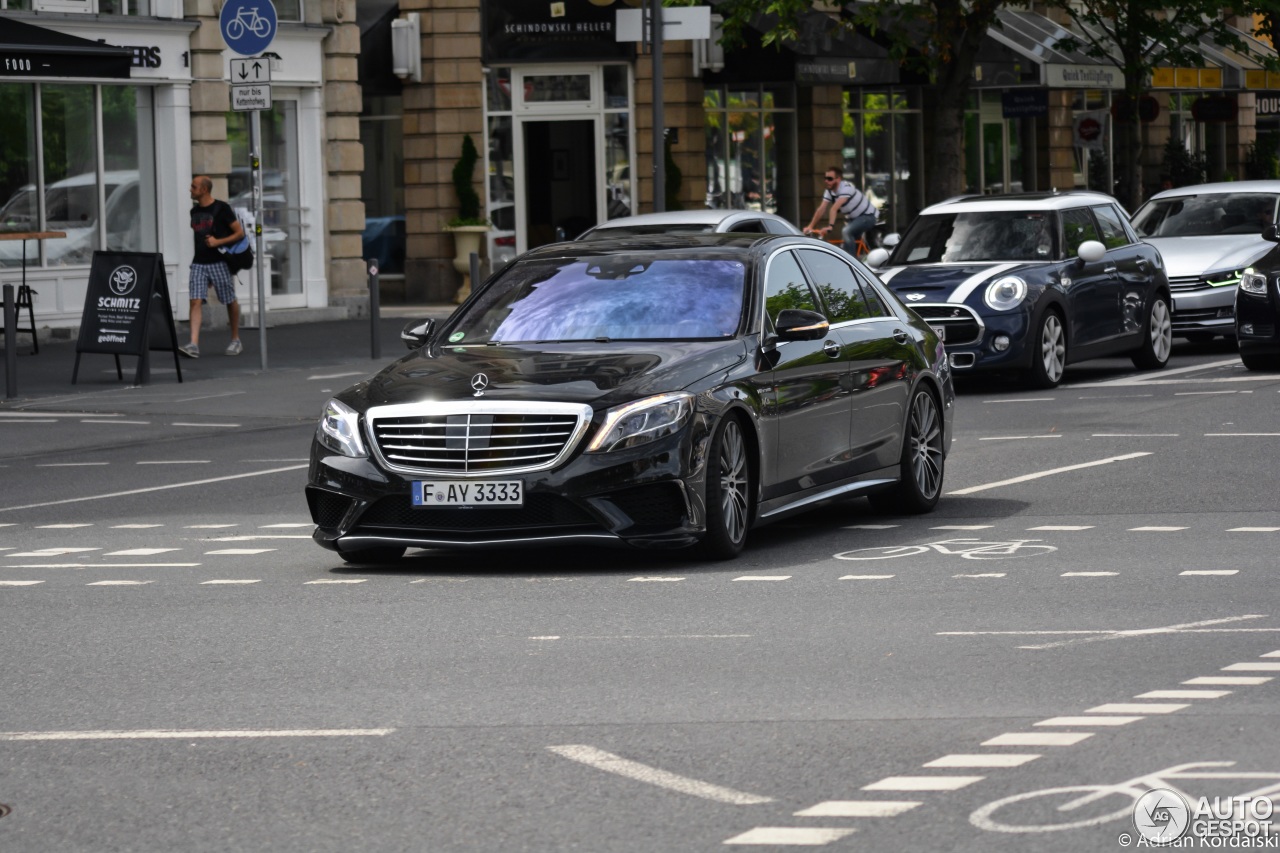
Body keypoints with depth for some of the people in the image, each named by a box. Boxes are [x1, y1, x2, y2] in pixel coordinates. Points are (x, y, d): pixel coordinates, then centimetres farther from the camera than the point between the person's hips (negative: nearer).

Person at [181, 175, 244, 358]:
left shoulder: (221, 209, -7)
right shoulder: (195, 211, 11)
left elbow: (240, 233, -7)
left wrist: (218, 242, -17)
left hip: (219, 262, -5)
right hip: (199, 262, 5)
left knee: (230, 301, 7)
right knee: (196, 301, -10)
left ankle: (236, 341, 22)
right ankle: (194, 345, -17)